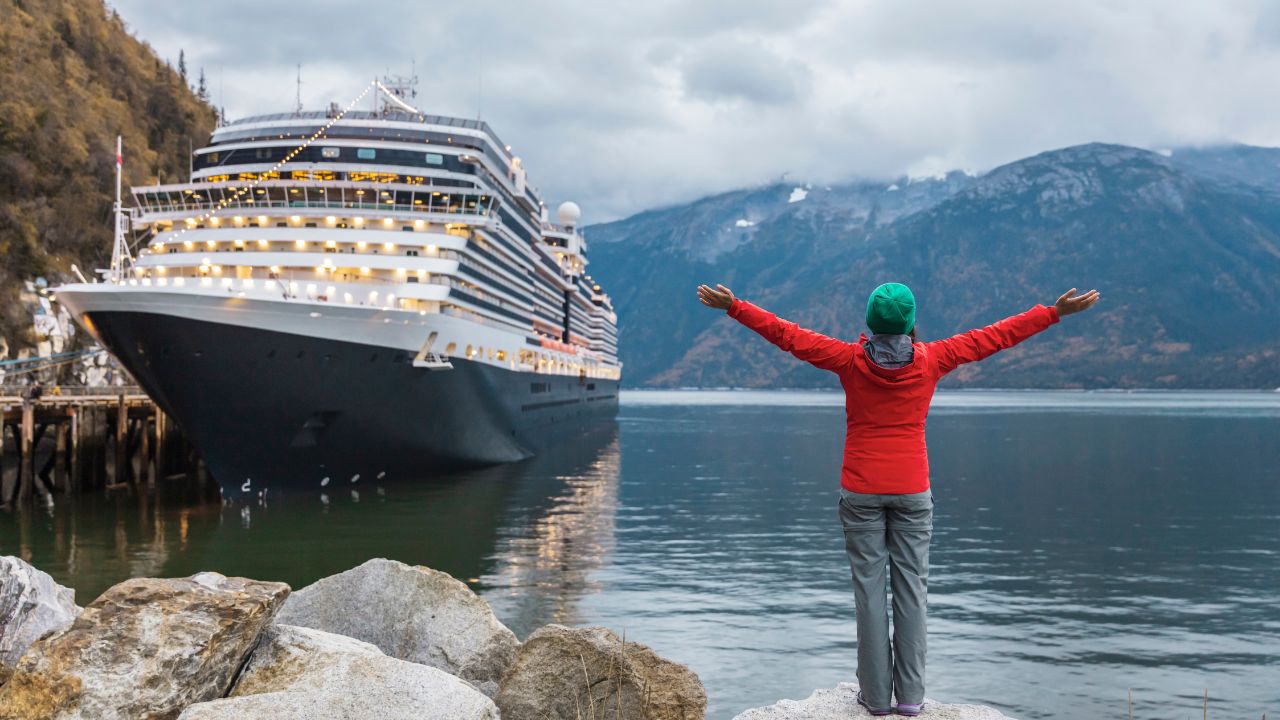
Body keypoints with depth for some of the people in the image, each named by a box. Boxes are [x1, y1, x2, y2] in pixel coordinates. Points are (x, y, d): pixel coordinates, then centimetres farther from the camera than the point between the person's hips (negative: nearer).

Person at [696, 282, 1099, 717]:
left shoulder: (850, 360, -6)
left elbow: (786, 334, -4)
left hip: (861, 492, 0)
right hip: (912, 490, 1)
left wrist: (733, 306, 2)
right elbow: (996, 336, 3)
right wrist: (1056, 312, 11)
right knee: (911, 589, 4)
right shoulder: (932, 360, -4)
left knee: (869, 589, 3)